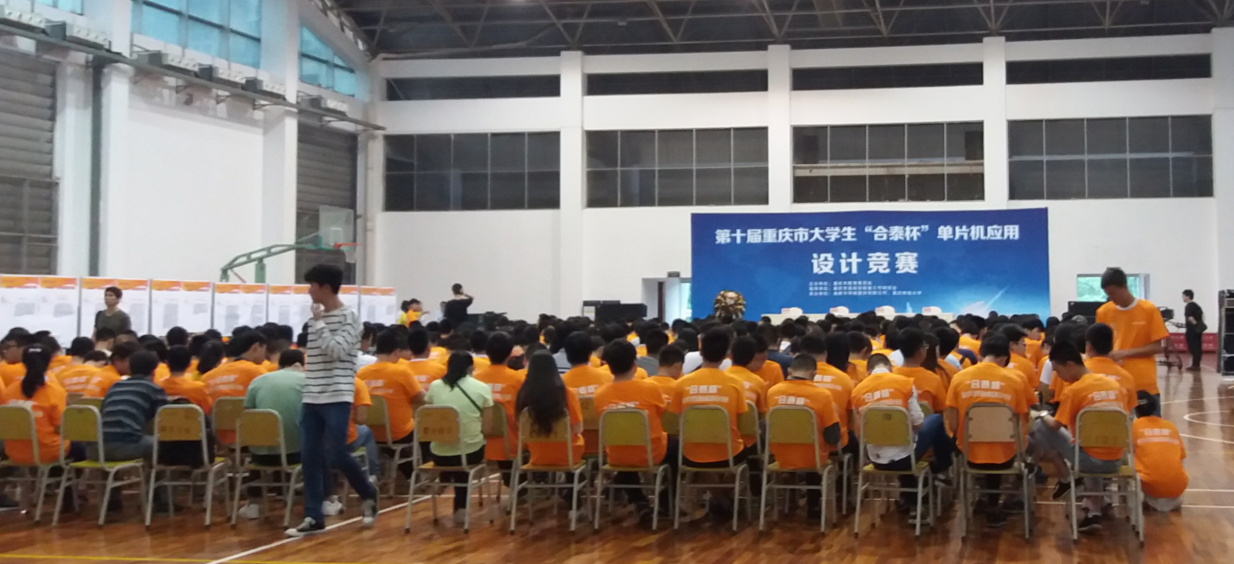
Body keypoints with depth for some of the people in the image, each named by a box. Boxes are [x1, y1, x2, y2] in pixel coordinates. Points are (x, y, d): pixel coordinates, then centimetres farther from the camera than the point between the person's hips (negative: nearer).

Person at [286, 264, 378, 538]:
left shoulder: (348, 317, -7)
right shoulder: (316, 318, 13)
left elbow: (337, 351, -19)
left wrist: (319, 323, -14)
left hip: (337, 397, -7)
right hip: (311, 397, 7)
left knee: (336, 455, -7)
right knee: (310, 456, 3)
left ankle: (368, 494, 18)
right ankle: (313, 517, 8)